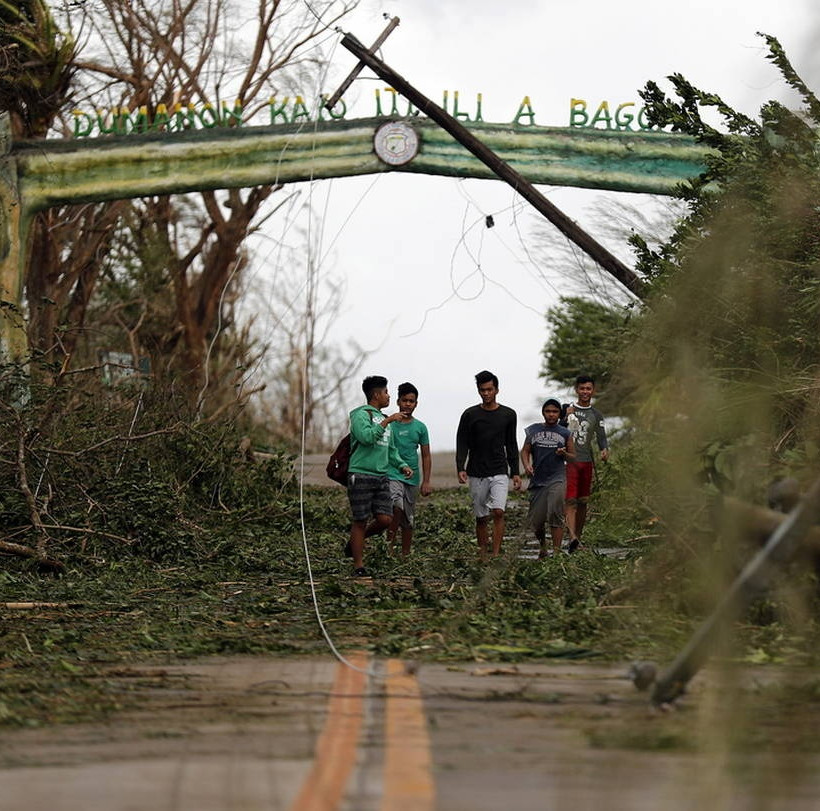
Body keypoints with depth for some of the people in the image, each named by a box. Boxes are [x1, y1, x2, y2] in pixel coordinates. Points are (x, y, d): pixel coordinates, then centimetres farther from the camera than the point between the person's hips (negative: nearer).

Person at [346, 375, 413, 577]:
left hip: (381, 476, 7)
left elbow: (390, 449, 26)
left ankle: (355, 541, 23)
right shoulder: (360, 414, -5)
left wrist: (402, 465, 11)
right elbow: (366, 437, -23)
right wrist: (387, 421, -20)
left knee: (385, 520, -3)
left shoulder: (383, 419, 20)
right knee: (360, 521, -3)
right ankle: (358, 567, 4)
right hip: (361, 475, -7)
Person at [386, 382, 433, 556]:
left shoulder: (420, 427, 8)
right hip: (391, 474, -4)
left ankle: (405, 555, 17)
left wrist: (426, 481, 3)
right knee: (397, 507, -28)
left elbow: (426, 456, 10)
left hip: (412, 478, 4)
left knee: (408, 520, 8)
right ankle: (389, 545, -14)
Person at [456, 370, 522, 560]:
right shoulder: (470, 415, 2)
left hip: (500, 472, 0)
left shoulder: (508, 415, 6)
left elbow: (511, 446, 12)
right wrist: (461, 469, -13)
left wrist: (515, 473, 8)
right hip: (477, 473, 0)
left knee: (498, 512, -17)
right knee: (481, 518, 5)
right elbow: (462, 444, 1)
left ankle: (496, 555, -19)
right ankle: (483, 556, 14)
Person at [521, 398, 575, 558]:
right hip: (537, 479, 2)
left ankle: (556, 551, -13)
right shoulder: (533, 430, 9)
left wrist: (564, 454, -10)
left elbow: (573, 457, 12)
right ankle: (543, 547, 30)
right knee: (535, 520, 4)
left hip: (557, 478, -2)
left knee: (555, 515, -16)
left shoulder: (565, 433, 6)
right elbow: (525, 451, 12)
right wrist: (527, 465, -7)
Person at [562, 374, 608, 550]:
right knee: (571, 500, -14)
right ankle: (572, 537, -29)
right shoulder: (566, 409, 6)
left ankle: (578, 538, 14)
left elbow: (601, 438, 7)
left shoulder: (596, 415, 12)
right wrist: (566, 417, -13)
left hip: (586, 461, 3)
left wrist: (605, 450, -15)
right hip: (568, 460, -3)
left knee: (583, 502, 6)